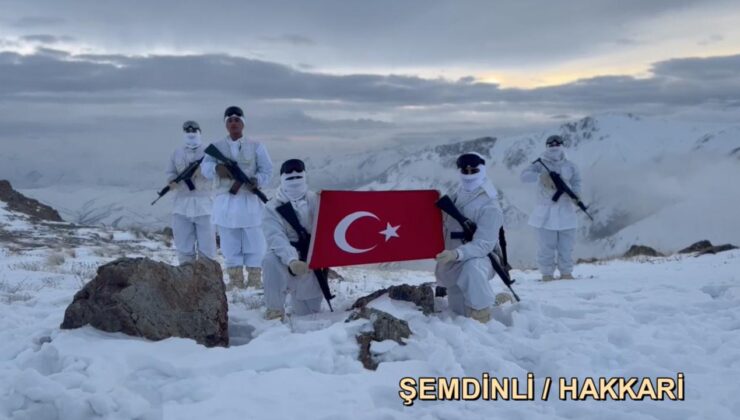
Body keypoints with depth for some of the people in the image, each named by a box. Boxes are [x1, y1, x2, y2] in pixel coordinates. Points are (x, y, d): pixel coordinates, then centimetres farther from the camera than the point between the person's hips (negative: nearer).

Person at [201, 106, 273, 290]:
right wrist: (216, 168, -27)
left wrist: (257, 180, -19)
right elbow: (205, 167, -4)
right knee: (230, 246, 4)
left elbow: (267, 170, 3)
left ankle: (255, 282, 6)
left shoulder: (256, 146, 7)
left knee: (254, 244, -1)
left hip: (250, 201, -1)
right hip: (226, 202, 1)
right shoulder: (216, 146, 10)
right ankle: (235, 282, 12)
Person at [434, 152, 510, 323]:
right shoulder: (455, 197, 3)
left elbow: (484, 245, -29)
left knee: (472, 268, -44)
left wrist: (457, 253, -42)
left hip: (479, 260, -7)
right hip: (453, 266, 7)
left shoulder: (490, 208, -19)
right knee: (461, 312, 15)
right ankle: (494, 300, 39)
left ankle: (482, 316, -30)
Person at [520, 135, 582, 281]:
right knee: (546, 246, 0)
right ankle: (547, 273, 9)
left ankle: (566, 272, 17)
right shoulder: (540, 165, -1)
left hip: (566, 211, 3)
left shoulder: (570, 166, 7)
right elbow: (525, 175, -14)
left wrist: (575, 195, -20)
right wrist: (541, 177, -31)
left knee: (566, 245, 7)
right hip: (546, 212, -3)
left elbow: (576, 183, 2)